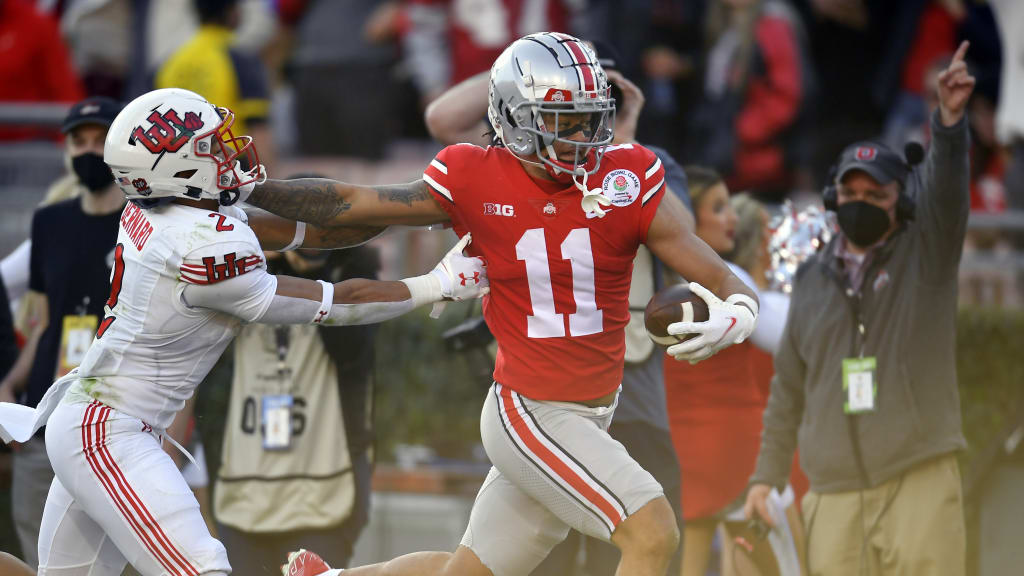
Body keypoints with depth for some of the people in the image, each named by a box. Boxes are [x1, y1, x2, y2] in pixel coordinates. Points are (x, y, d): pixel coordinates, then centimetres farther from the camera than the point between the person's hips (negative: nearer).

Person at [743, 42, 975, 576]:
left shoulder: (926, 253, 5)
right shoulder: (813, 278, 15)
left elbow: (946, 187, -15)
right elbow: (788, 387, 19)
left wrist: (949, 119, -33)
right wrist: (766, 474, 15)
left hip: (918, 481, -4)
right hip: (834, 489, 4)